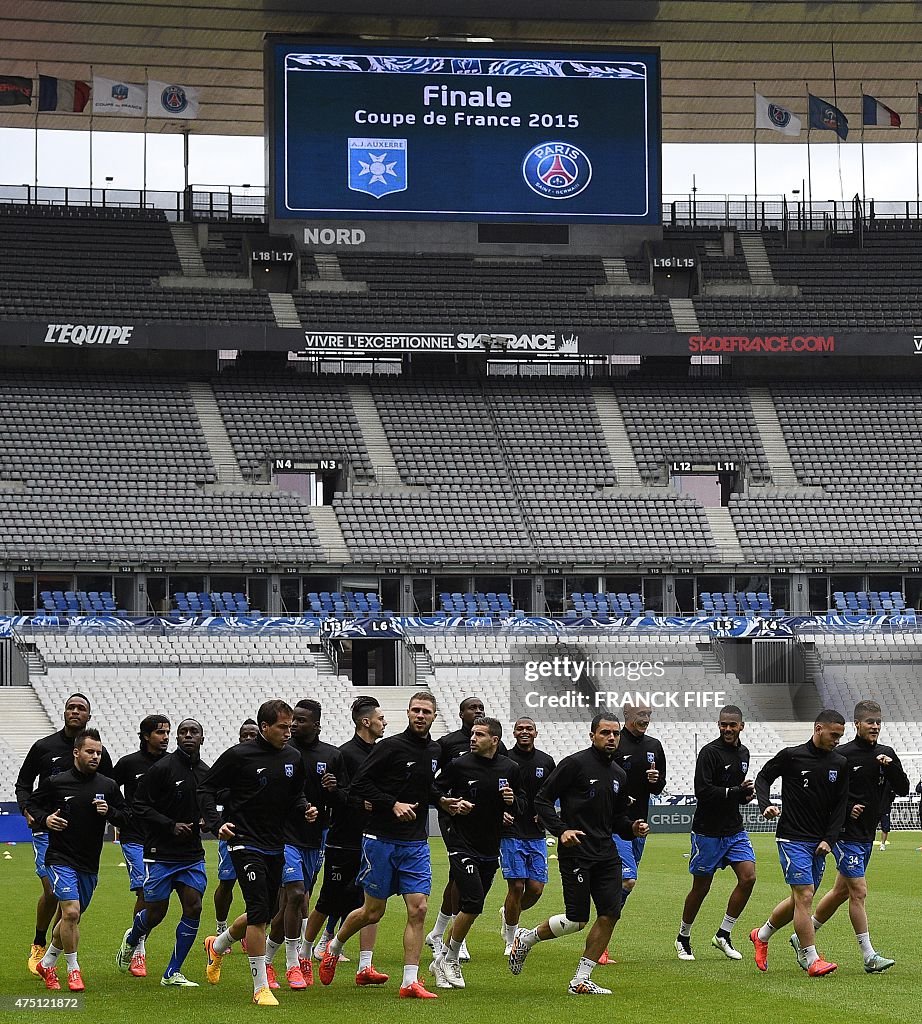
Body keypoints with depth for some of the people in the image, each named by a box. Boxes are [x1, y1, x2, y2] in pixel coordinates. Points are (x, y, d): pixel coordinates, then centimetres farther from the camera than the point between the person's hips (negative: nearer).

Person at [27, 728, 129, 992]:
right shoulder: (55, 782, -6)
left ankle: (47, 963, 34)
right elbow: (32, 804, 8)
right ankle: (73, 970, -4)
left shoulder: (108, 786, 3)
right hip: (60, 859, -5)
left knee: (73, 918, 13)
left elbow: (125, 819, 10)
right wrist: (44, 819, -11)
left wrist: (109, 812, -10)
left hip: (89, 865, 5)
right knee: (71, 912, -19)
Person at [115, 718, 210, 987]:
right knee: (156, 912, 0)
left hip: (192, 854, 5)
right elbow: (140, 805, -10)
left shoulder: (205, 772, 8)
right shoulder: (163, 768, -10)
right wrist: (171, 826, -17)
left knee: (193, 908, -7)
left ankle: (172, 974, 3)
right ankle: (131, 940, 37)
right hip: (161, 852, -5)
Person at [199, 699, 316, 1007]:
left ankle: (217, 946, 42)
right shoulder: (239, 756, -10)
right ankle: (261, 988, -8)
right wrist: (216, 822, -15)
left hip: (275, 847, 7)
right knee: (259, 911, -15)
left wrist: (305, 808, -1)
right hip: (245, 843, -7)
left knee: (266, 912, 13)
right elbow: (206, 788, -2)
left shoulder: (293, 758, 6)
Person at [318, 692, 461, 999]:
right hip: (381, 840, -5)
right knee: (373, 912, 3)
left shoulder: (434, 751, 10)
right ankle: (334, 948, 31)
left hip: (416, 844, 5)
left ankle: (410, 982, -6)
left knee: (418, 909, -7)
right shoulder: (391, 746, -11)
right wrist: (393, 804, -20)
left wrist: (440, 799, 9)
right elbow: (359, 784, -13)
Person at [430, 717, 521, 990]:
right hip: (461, 843, -5)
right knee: (473, 903, -16)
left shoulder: (510, 769, 5)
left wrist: (513, 801, -6)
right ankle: (450, 960, 0)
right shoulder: (459, 765, -5)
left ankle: (444, 960, 23)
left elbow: (522, 802, 16)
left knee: (470, 908, 9)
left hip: (490, 849, 5)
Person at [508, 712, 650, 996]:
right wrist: (561, 830, -19)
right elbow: (542, 800, -7)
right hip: (576, 852, -7)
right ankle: (526, 939, 17)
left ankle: (581, 980, 7)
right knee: (576, 920, -9)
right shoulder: (575, 764, -7)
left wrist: (632, 828, 3)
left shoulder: (618, 775, 15)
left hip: (606, 853, 7)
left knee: (610, 914, -2)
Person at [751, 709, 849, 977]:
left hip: (819, 843, 6)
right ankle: (812, 961, -13)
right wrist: (766, 805, -10)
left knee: (800, 900, 11)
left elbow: (840, 805, 10)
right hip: (793, 840, -6)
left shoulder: (840, 764, 7)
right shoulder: (791, 756, -6)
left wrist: (829, 840, 0)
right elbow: (763, 777, 7)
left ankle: (762, 935, 35)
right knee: (805, 896, -14)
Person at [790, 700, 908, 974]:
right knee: (859, 892, -10)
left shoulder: (886, 754, 7)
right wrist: (847, 809, -17)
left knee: (841, 891, 14)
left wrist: (891, 767, -14)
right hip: (845, 835, -7)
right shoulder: (842, 756, -12)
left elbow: (903, 789, 2)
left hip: (867, 836, 7)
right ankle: (869, 957, -6)